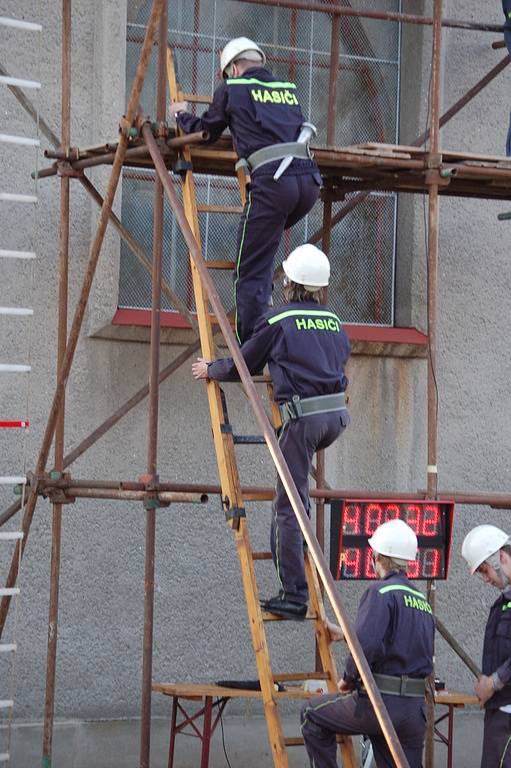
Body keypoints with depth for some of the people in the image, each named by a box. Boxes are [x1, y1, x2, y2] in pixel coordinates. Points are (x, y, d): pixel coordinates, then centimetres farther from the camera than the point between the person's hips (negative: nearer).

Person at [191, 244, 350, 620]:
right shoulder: (333, 321, 16)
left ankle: (294, 596, -7)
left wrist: (210, 369, 30)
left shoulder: (278, 321, 0)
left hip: (303, 416, -6)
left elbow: (242, 365, 9)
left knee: (289, 507, -4)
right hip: (337, 415, 6)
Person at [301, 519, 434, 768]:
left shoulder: (381, 593, -9)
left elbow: (367, 646, -22)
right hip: (415, 709, 7)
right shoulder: (422, 601, 17)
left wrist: (349, 679, -3)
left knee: (312, 715, 15)